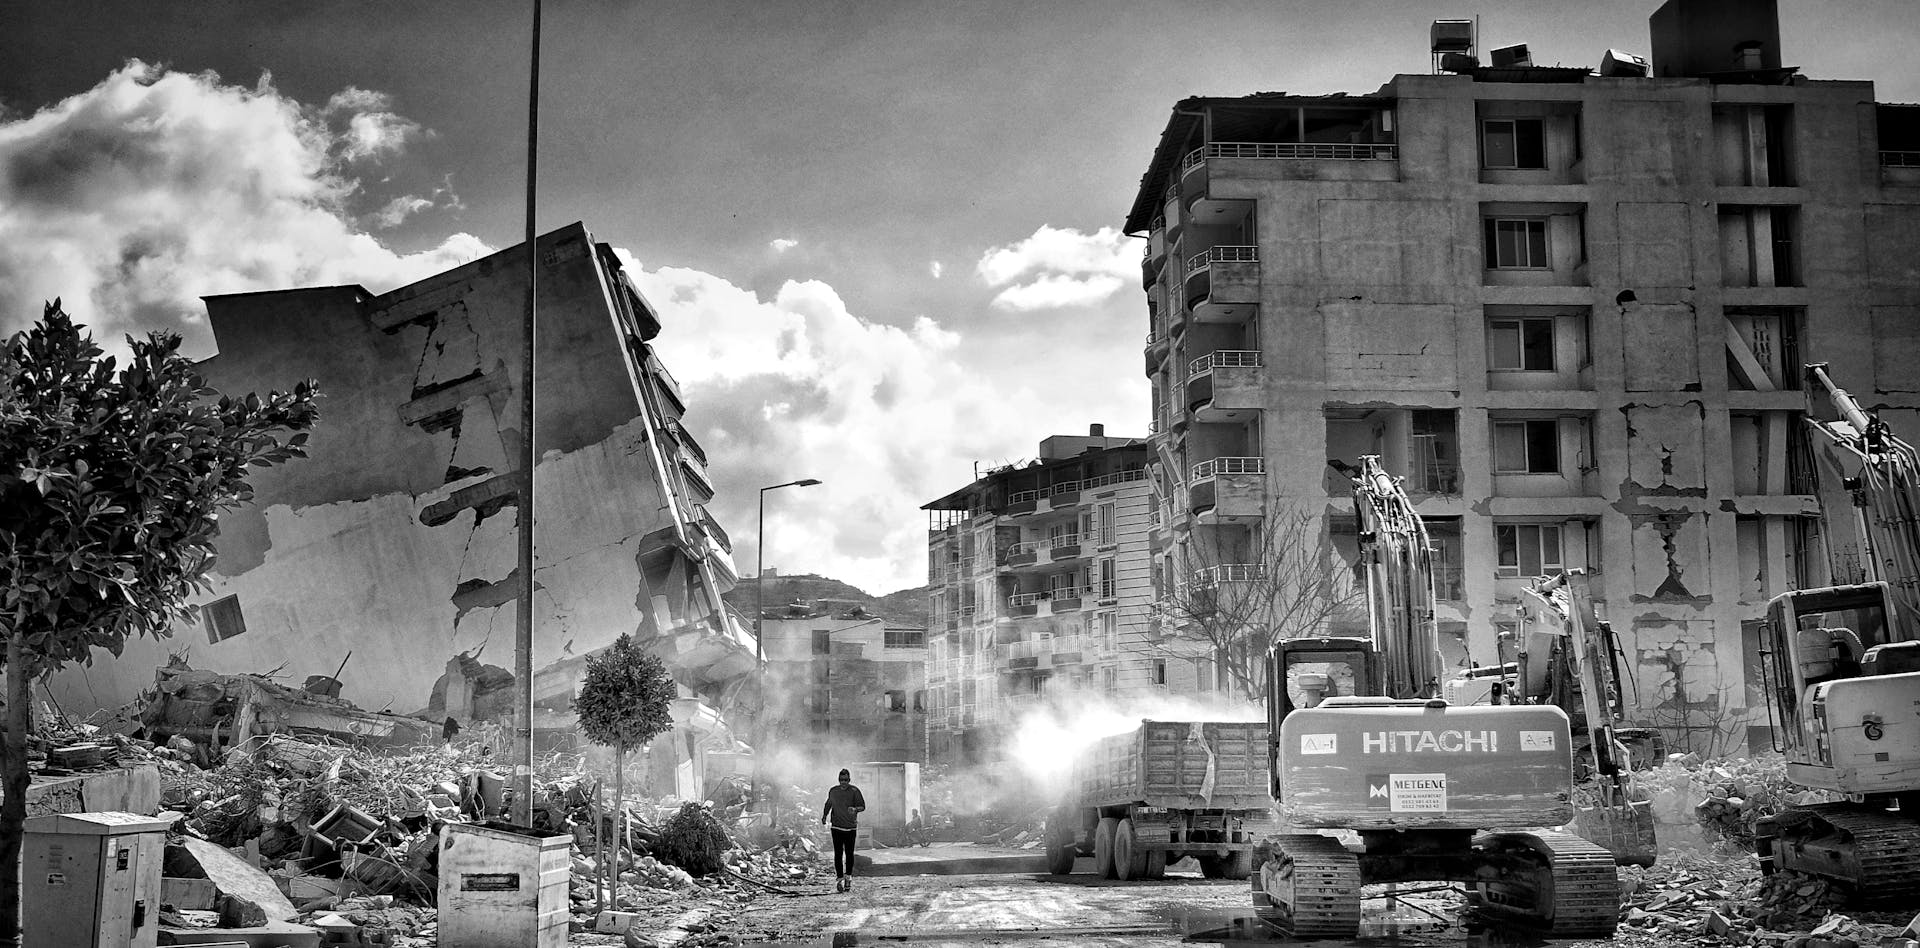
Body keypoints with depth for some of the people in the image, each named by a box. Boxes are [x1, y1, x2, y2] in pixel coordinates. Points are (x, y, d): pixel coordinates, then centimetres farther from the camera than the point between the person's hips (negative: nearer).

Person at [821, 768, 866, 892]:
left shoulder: (854, 791, -2)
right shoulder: (833, 791, 6)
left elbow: (863, 806, -4)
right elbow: (828, 804, 24)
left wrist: (855, 809, -24)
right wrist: (824, 815, 17)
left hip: (851, 827, -1)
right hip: (837, 827, 1)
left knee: (849, 853, 6)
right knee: (838, 853, -7)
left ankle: (848, 876, 21)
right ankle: (839, 878, -6)